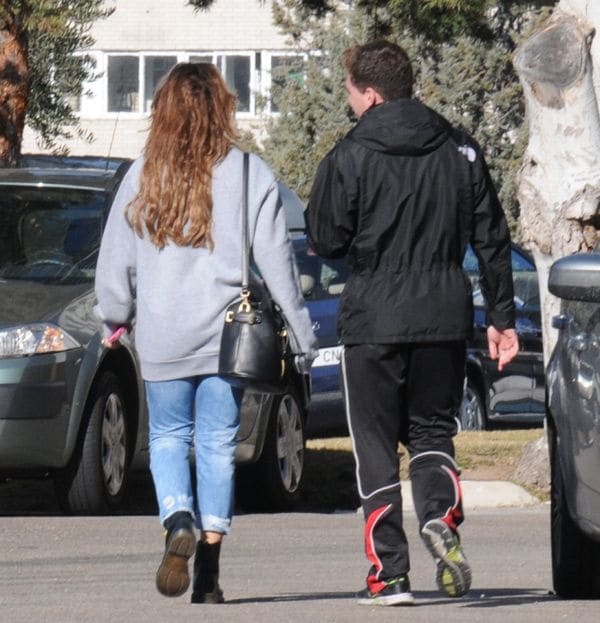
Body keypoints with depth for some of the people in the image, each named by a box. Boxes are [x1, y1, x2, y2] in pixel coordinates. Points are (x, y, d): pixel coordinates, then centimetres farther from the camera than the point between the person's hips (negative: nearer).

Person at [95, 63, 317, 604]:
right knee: (218, 443, 8)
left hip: (161, 340, 0)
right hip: (226, 335, 0)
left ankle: (179, 523, -14)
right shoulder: (249, 175, -3)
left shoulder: (142, 178, 0)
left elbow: (115, 262, 5)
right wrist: (302, 334, 1)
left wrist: (114, 319, 21)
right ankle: (209, 570, 5)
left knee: (168, 437, 13)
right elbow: (275, 260, -4)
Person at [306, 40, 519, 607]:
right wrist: (501, 316, 12)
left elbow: (326, 241, -6)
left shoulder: (348, 158, -9)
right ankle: (441, 518, -13)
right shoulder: (459, 151, 5)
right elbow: (492, 238, 7)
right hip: (444, 319, 4)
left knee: (376, 446, 5)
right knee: (432, 432, 16)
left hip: (373, 322, -4)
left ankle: (389, 574, 1)